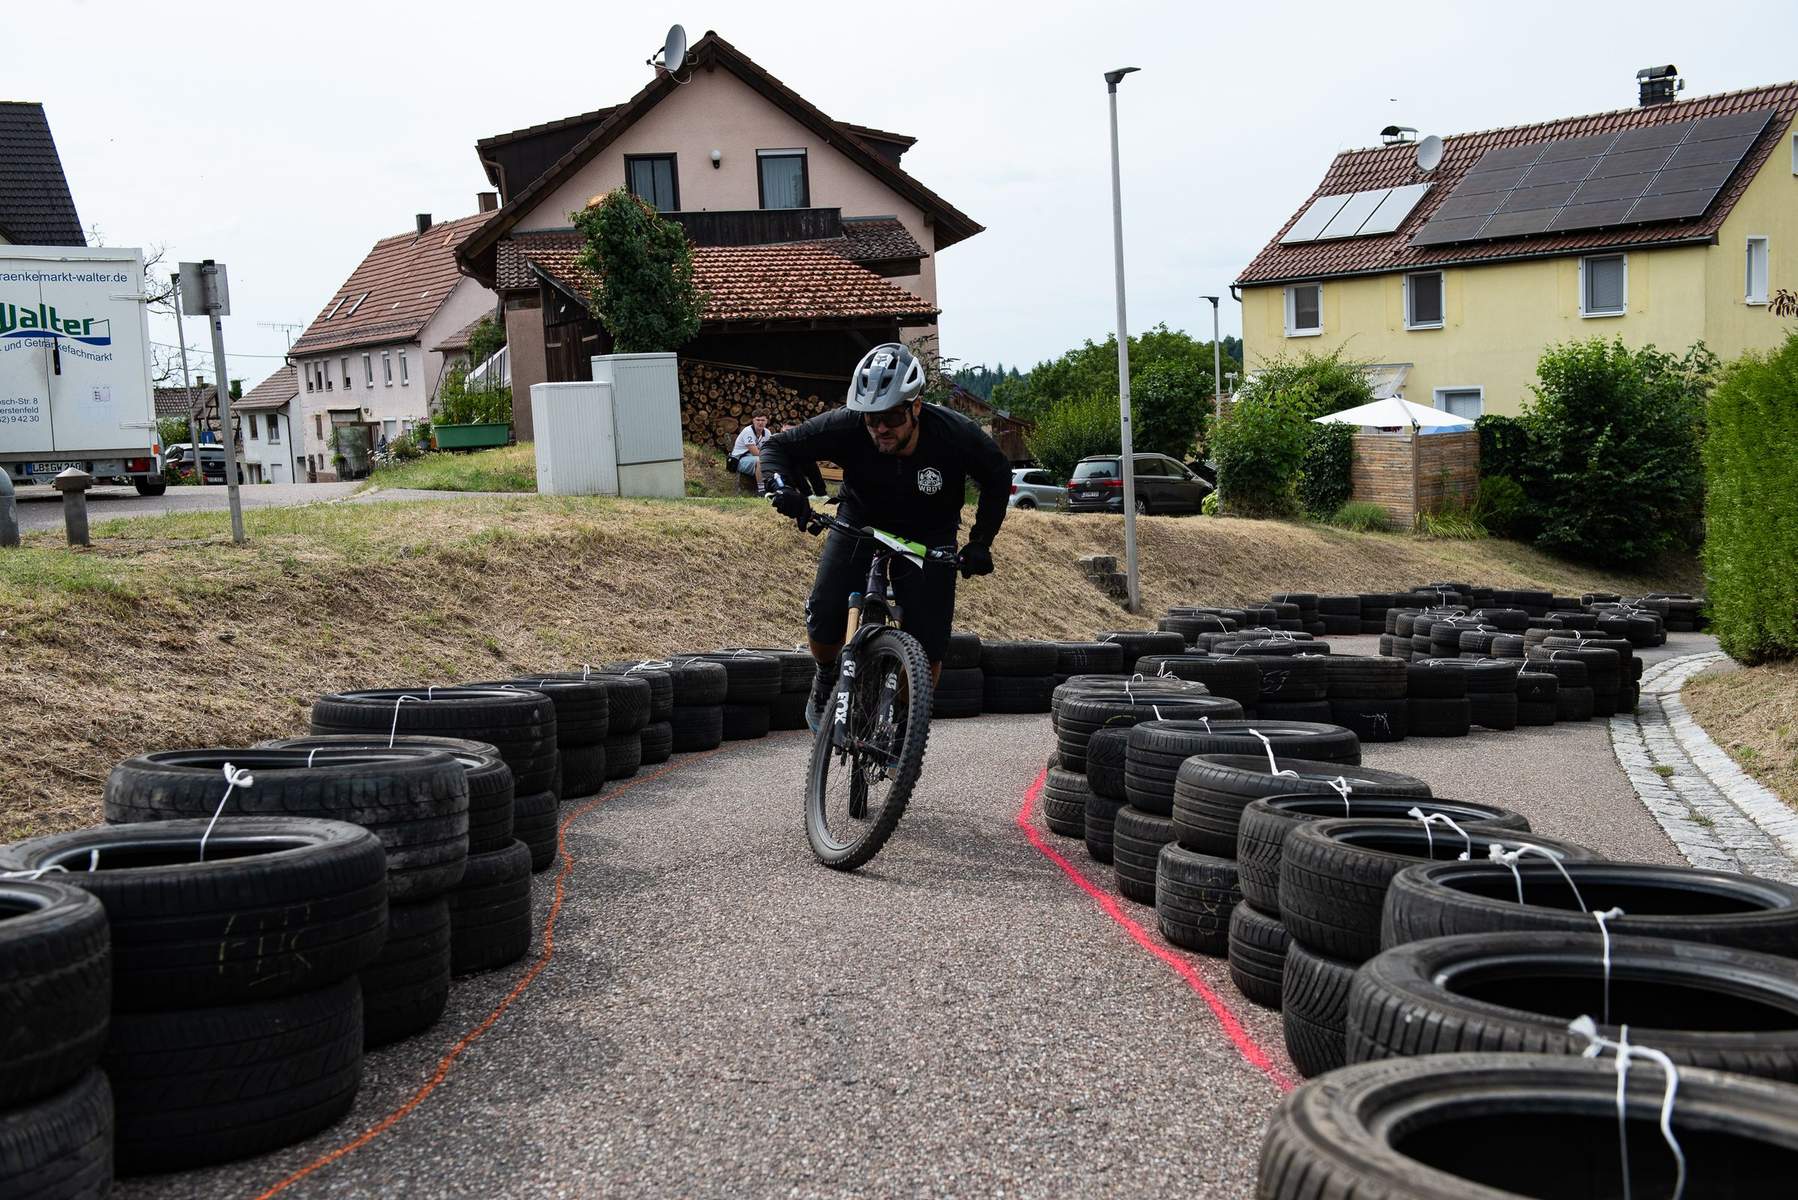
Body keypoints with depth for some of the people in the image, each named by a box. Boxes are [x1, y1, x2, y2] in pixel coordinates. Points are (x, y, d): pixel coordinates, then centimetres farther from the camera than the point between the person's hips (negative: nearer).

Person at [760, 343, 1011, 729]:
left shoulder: (954, 434, -27)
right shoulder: (846, 426, -28)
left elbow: (997, 474, -7)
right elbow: (778, 446, -16)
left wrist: (981, 542, -11)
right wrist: (782, 487, -37)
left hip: (928, 536, 0)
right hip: (860, 524, 0)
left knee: (928, 646, -12)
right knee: (824, 616, -21)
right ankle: (827, 676, 12)